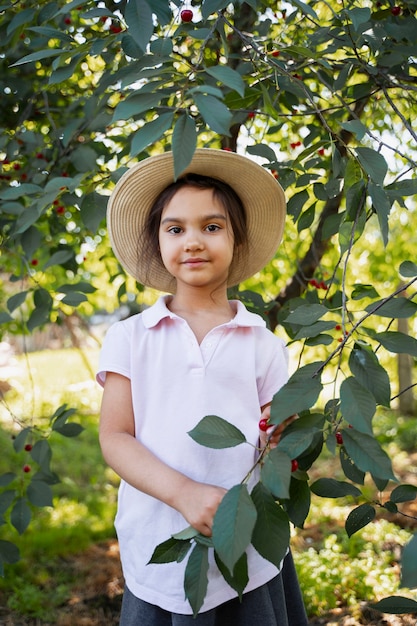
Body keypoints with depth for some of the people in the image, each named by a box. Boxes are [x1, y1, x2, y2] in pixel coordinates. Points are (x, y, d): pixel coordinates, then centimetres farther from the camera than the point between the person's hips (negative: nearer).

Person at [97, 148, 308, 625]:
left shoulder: (263, 344, 2)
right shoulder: (129, 337, 2)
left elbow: (277, 446, 5)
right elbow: (114, 438, -4)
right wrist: (185, 493, -19)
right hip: (156, 557, 0)